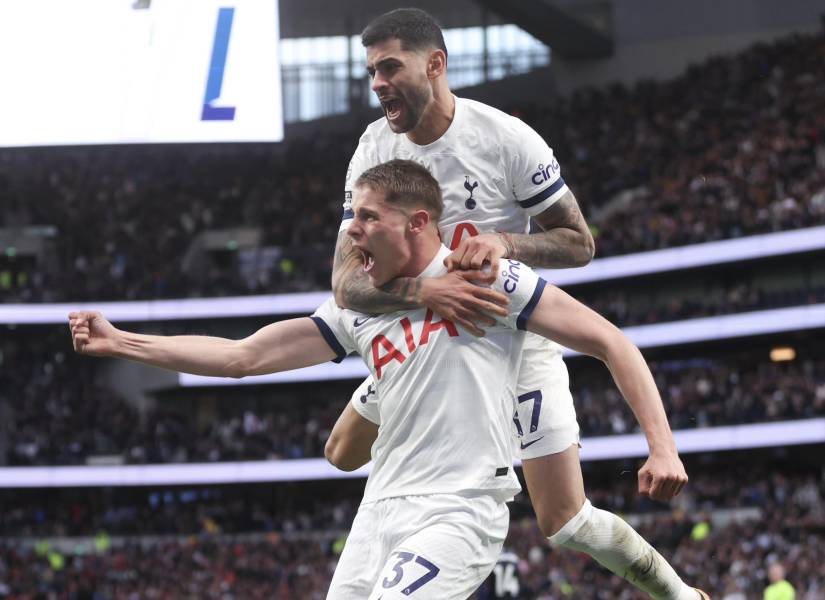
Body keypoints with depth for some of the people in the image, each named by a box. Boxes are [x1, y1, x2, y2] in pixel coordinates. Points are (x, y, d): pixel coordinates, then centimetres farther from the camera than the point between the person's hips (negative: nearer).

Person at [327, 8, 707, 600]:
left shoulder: (506, 138, -21)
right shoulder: (375, 150, -12)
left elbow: (580, 243, -12)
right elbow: (347, 282, -20)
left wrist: (504, 243, -32)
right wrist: (422, 290, -40)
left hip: (516, 339, -5)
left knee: (566, 522, -9)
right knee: (344, 455, 17)